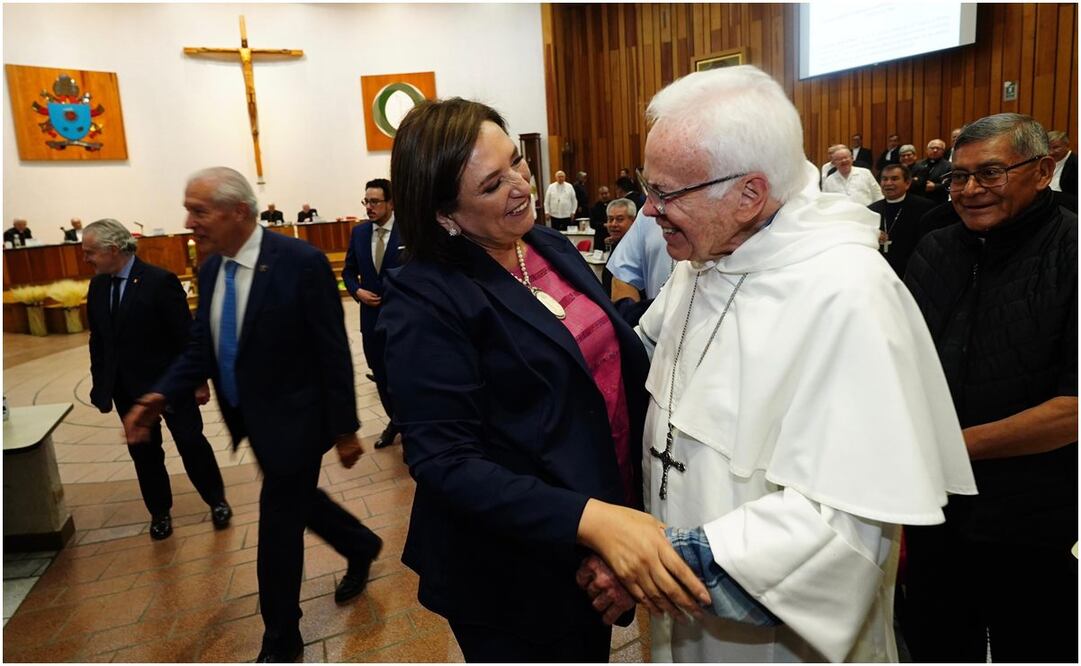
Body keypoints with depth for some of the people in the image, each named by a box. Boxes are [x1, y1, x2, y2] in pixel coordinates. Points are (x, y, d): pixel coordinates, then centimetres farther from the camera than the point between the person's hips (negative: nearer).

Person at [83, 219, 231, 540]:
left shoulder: (160, 281, -17)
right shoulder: (97, 286, 3)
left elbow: (186, 335, -15)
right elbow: (98, 340, 10)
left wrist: (199, 380, -13)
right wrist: (100, 383, 8)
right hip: (126, 387, 6)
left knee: (191, 443, 4)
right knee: (143, 451, 13)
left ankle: (217, 501, 23)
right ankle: (159, 512, 29)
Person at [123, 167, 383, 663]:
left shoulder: (301, 262, -21)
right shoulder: (210, 269, 2)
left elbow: (333, 353, -18)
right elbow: (202, 347, 6)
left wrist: (345, 429, -14)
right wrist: (161, 396, -11)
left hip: (293, 421, -7)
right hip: (252, 419, 7)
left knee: (277, 530, 5)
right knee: (297, 502, 23)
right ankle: (361, 547, 51)